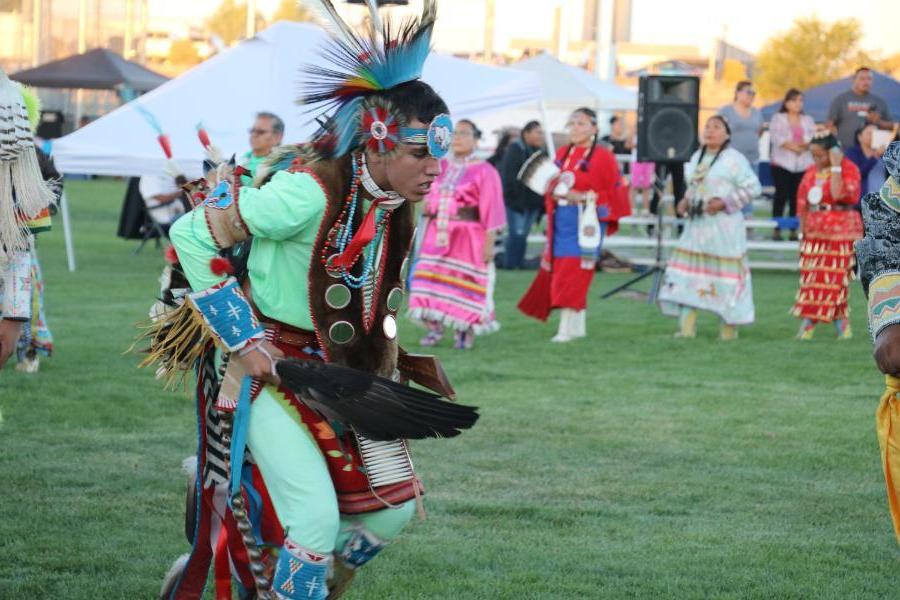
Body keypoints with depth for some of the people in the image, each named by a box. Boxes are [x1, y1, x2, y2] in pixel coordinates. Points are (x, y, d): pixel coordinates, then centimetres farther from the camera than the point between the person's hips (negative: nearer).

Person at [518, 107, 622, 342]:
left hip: (585, 223, -6)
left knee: (573, 274, -9)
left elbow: (611, 193, -6)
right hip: (560, 220, 6)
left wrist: (585, 197, -18)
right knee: (558, 274, 7)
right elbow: (551, 186, 20)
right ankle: (578, 325, 18)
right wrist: (553, 193, -2)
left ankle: (566, 328, -8)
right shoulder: (562, 153, 13)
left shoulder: (602, 157, -5)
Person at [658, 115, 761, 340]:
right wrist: (685, 201, 6)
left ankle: (729, 328, 11)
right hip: (696, 225, 7)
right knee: (688, 270, 2)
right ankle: (687, 328, 5)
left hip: (723, 227, -7)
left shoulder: (733, 159, -9)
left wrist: (724, 202, -19)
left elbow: (753, 187, -12)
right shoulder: (697, 157, 14)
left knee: (725, 272, -1)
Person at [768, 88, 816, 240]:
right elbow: (776, 136, -7)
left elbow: (814, 138, 5)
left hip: (803, 164, 3)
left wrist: (805, 145, -16)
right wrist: (792, 146, -16)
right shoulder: (778, 118, 7)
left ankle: (793, 229, 5)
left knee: (796, 197, 1)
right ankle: (776, 229, -5)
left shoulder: (808, 120, 18)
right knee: (781, 195, -7)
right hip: (782, 163, -3)